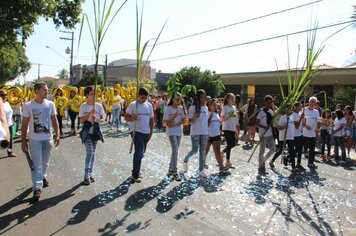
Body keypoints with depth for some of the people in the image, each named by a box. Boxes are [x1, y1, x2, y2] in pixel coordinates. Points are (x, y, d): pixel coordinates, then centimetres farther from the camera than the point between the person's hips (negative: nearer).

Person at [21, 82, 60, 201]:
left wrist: (57, 135, -3)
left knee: (45, 162, 17)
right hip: (34, 140, -3)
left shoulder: (50, 104, 0)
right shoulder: (28, 106, -7)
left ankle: (43, 177, 41)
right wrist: (23, 141, -5)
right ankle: (37, 188, 4)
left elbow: (54, 121, 5)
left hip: (48, 138, 3)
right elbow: (24, 125, -4)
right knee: (37, 164, -2)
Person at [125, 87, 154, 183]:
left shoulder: (149, 105, 7)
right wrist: (132, 118, -29)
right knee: (139, 152, -11)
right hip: (136, 131, -6)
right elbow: (126, 117, -6)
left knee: (141, 152, 14)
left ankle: (137, 171, 30)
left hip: (146, 132, 6)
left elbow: (152, 119, 10)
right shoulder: (133, 105, -7)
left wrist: (151, 132, 6)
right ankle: (135, 175, -1)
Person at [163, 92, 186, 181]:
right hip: (171, 132, -5)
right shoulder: (168, 109, -9)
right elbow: (167, 123, -13)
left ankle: (170, 169, 24)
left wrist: (175, 124, -13)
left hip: (179, 132, 5)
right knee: (175, 150, -14)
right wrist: (175, 116, -24)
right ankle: (175, 172, -8)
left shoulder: (181, 108, 5)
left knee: (175, 150, 11)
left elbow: (183, 121, 2)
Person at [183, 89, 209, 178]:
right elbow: (190, 121, -10)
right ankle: (185, 160, 29)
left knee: (202, 151, 7)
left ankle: (201, 170, 14)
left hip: (205, 132, 5)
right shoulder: (193, 107, -8)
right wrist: (195, 117, -27)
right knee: (194, 150, -2)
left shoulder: (206, 108, 9)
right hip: (195, 132, -5)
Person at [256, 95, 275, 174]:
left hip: (270, 134, 7)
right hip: (263, 135, -7)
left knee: (273, 149, 10)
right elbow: (256, 124, -13)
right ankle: (261, 168, 13)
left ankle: (263, 160, 30)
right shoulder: (261, 112, -13)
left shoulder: (271, 111, 9)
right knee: (262, 151, 2)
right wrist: (265, 127, -27)